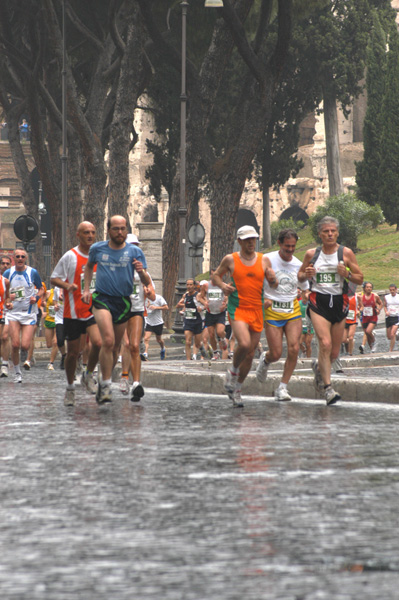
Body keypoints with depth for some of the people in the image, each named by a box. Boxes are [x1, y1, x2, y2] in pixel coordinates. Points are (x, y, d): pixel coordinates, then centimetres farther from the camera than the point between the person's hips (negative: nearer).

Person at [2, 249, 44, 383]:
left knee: (25, 346, -11)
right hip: (13, 313, 1)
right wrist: (7, 302, -11)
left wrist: (36, 297, -9)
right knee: (15, 344, -12)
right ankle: (17, 372, 7)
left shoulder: (32, 272, 0)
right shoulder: (8, 273, 3)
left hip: (29, 313, -1)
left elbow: (41, 289, 12)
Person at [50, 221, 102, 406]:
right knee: (73, 352, 4)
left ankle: (88, 375, 6)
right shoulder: (70, 256, -5)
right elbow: (54, 278, -3)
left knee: (98, 343, -20)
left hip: (94, 309, 2)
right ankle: (70, 388, 23)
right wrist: (67, 285, -21)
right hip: (73, 312, -2)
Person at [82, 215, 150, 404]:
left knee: (115, 346, 12)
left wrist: (142, 272, -25)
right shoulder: (97, 249, 2)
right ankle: (106, 385, -17)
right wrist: (86, 289, 14)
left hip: (123, 302, 2)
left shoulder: (135, 252, -1)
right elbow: (89, 266, 24)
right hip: (102, 299, -2)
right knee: (108, 341, -22)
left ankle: (104, 383, 30)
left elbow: (147, 283, -3)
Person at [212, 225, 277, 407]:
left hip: (257, 310, 4)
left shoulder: (264, 260, 7)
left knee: (250, 354, 5)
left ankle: (237, 389, 23)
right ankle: (233, 371, 3)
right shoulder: (230, 260, 1)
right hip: (237, 309, -4)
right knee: (244, 344, -27)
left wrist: (272, 279, -13)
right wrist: (222, 286, -9)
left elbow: (274, 285, 11)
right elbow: (215, 276, 13)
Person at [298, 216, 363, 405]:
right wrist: (307, 275, -6)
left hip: (339, 302, 1)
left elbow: (360, 279, 5)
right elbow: (300, 275, 17)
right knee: (325, 344, -19)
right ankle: (327, 388, -16)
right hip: (318, 302, -1)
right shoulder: (311, 254, 5)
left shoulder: (346, 253, 2)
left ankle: (319, 366, 41)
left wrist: (347, 274, -15)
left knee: (334, 352, 7)